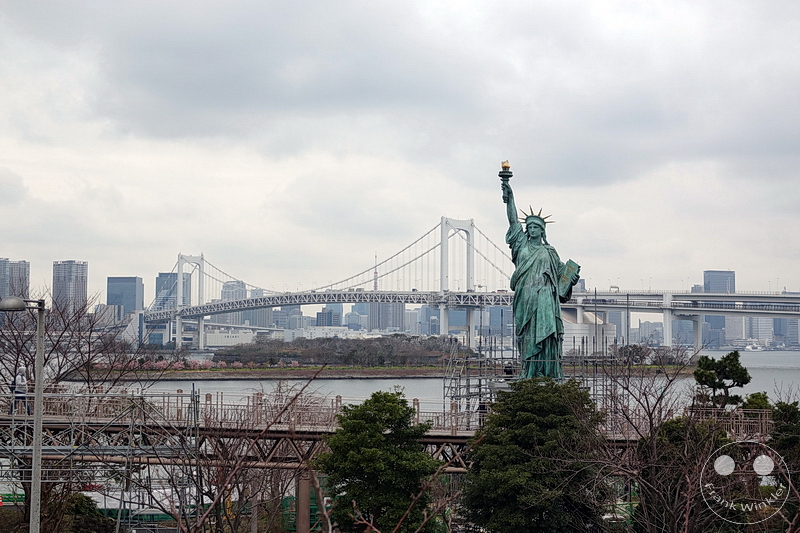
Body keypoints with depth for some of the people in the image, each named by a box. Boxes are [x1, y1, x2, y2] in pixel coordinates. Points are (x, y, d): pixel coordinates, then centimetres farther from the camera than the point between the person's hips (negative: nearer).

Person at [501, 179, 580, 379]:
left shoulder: (549, 252, 16)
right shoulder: (522, 244, 14)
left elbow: (561, 271, 17)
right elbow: (513, 220, 7)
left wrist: (573, 276, -3)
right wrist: (510, 199, -2)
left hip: (545, 298, 0)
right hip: (525, 298, 0)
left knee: (545, 333, -9)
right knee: (528, 336, -3)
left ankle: (549, 374, -13)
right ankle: (529, 374, -5)